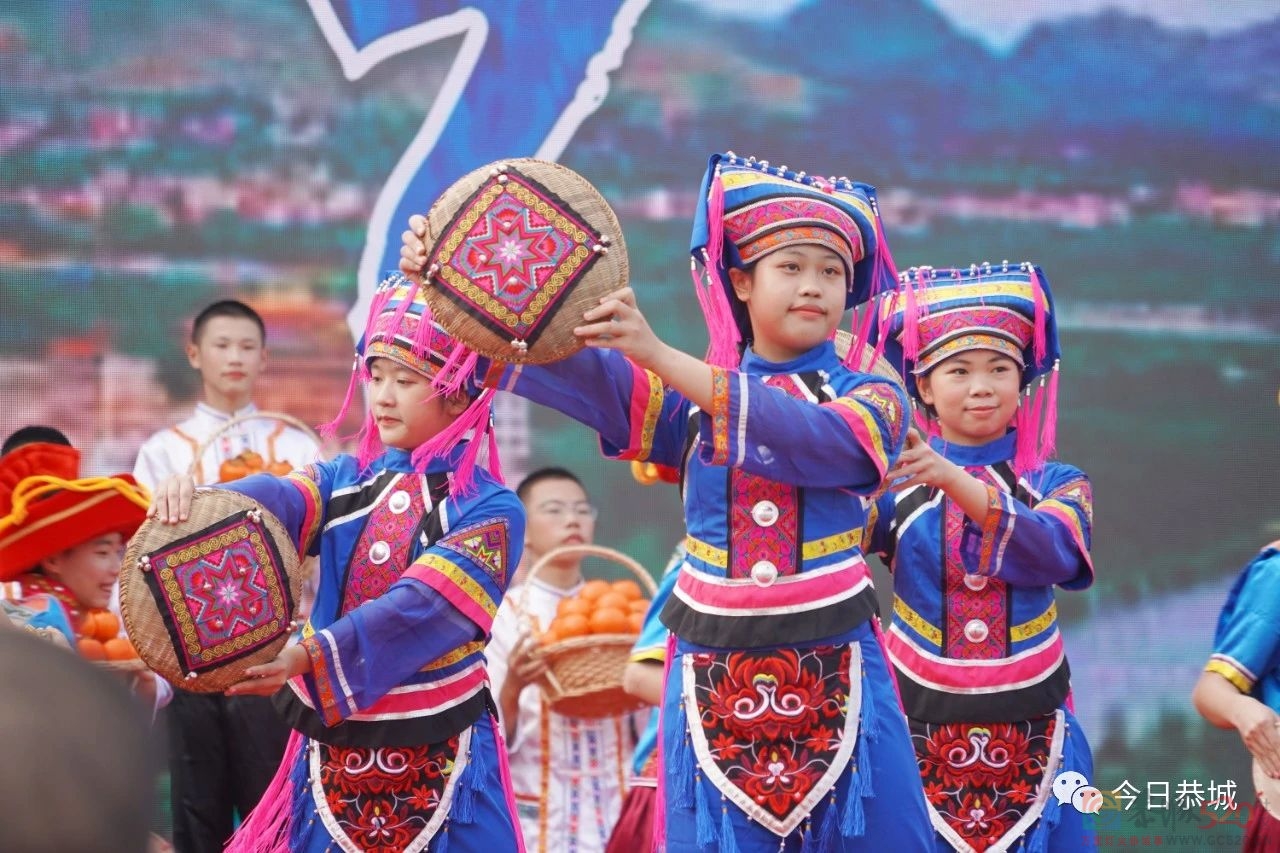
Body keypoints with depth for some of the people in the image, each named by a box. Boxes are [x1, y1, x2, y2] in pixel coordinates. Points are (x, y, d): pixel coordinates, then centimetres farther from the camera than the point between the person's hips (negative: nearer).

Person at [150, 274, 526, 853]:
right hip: (332, 759, 4)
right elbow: (273, 505, -13)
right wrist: (195, 503, -36)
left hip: (440, 773, -4)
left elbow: (422, 609, -21)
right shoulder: (346, 481, 8)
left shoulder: (489, 511, -8)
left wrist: (309, 659, -35)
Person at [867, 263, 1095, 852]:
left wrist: (955, 481, -30)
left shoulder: (1057, 485, 4)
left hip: (1030, 741, 0)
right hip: (919, 733, 0)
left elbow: (1053, 553, -18)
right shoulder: (896, 488, 2)